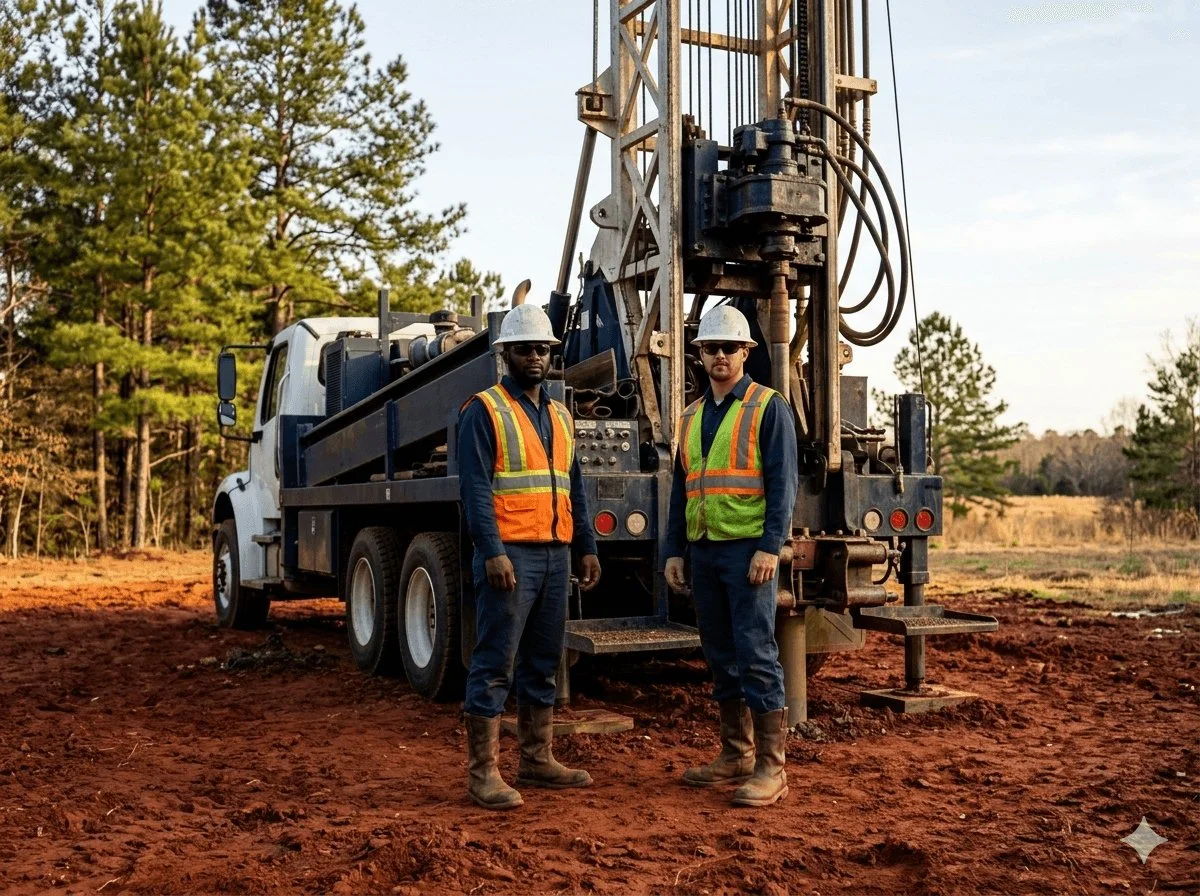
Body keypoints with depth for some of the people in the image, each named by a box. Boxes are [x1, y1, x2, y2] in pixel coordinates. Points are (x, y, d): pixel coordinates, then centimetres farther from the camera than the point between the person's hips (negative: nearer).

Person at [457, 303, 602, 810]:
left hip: (555, 556, 7)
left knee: (543, 664, 13)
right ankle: (482, 772, 2)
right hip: (510, 554, -7)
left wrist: (586, 547, 13)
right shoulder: (485, 410, -4)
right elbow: (475, 488, -12)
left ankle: (537, 760, 23)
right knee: (494, 665, -4)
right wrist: (493, 552, -21)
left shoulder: (560, 416, 18)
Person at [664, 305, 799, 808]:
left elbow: (783, 482, -9)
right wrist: (674, 551, 13)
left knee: (755, 653, -8)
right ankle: (736, 755, 22)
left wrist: (770, 547, -17)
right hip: (704, 550, 7)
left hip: (748, 547, -7)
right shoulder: (692, 416, 17)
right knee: (721, 655, 11)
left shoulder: (769, 407, -2)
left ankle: (771, 768, -2)